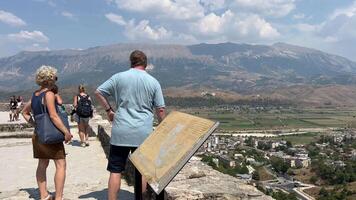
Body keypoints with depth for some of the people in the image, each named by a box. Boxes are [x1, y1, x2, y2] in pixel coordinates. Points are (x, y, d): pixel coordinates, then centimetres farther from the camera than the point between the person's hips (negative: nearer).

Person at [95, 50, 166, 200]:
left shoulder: (119, 77, 1)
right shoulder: (153, 82, 1)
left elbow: (98, 93, 4)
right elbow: (160, 110, 2)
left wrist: (108, 110, 14)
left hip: (121, 132, 0)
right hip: (143, 134, 1)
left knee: (115, 171, 8)